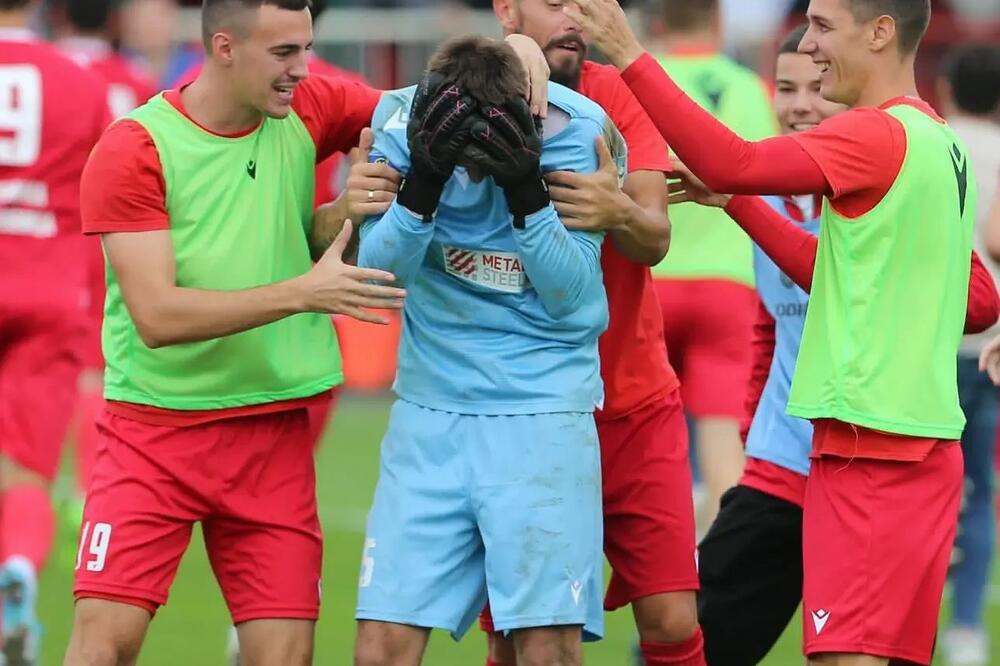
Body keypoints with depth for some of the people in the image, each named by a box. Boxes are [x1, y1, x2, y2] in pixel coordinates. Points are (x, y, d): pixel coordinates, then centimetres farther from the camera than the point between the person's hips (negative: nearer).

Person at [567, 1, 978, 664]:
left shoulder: (877, 136, -11)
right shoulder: (941, 143, 16)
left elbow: (732, 164, -21)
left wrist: (632, 56, -17)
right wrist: (736, 201, 16)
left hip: (870, 446, -10)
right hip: (927, 443, 10)